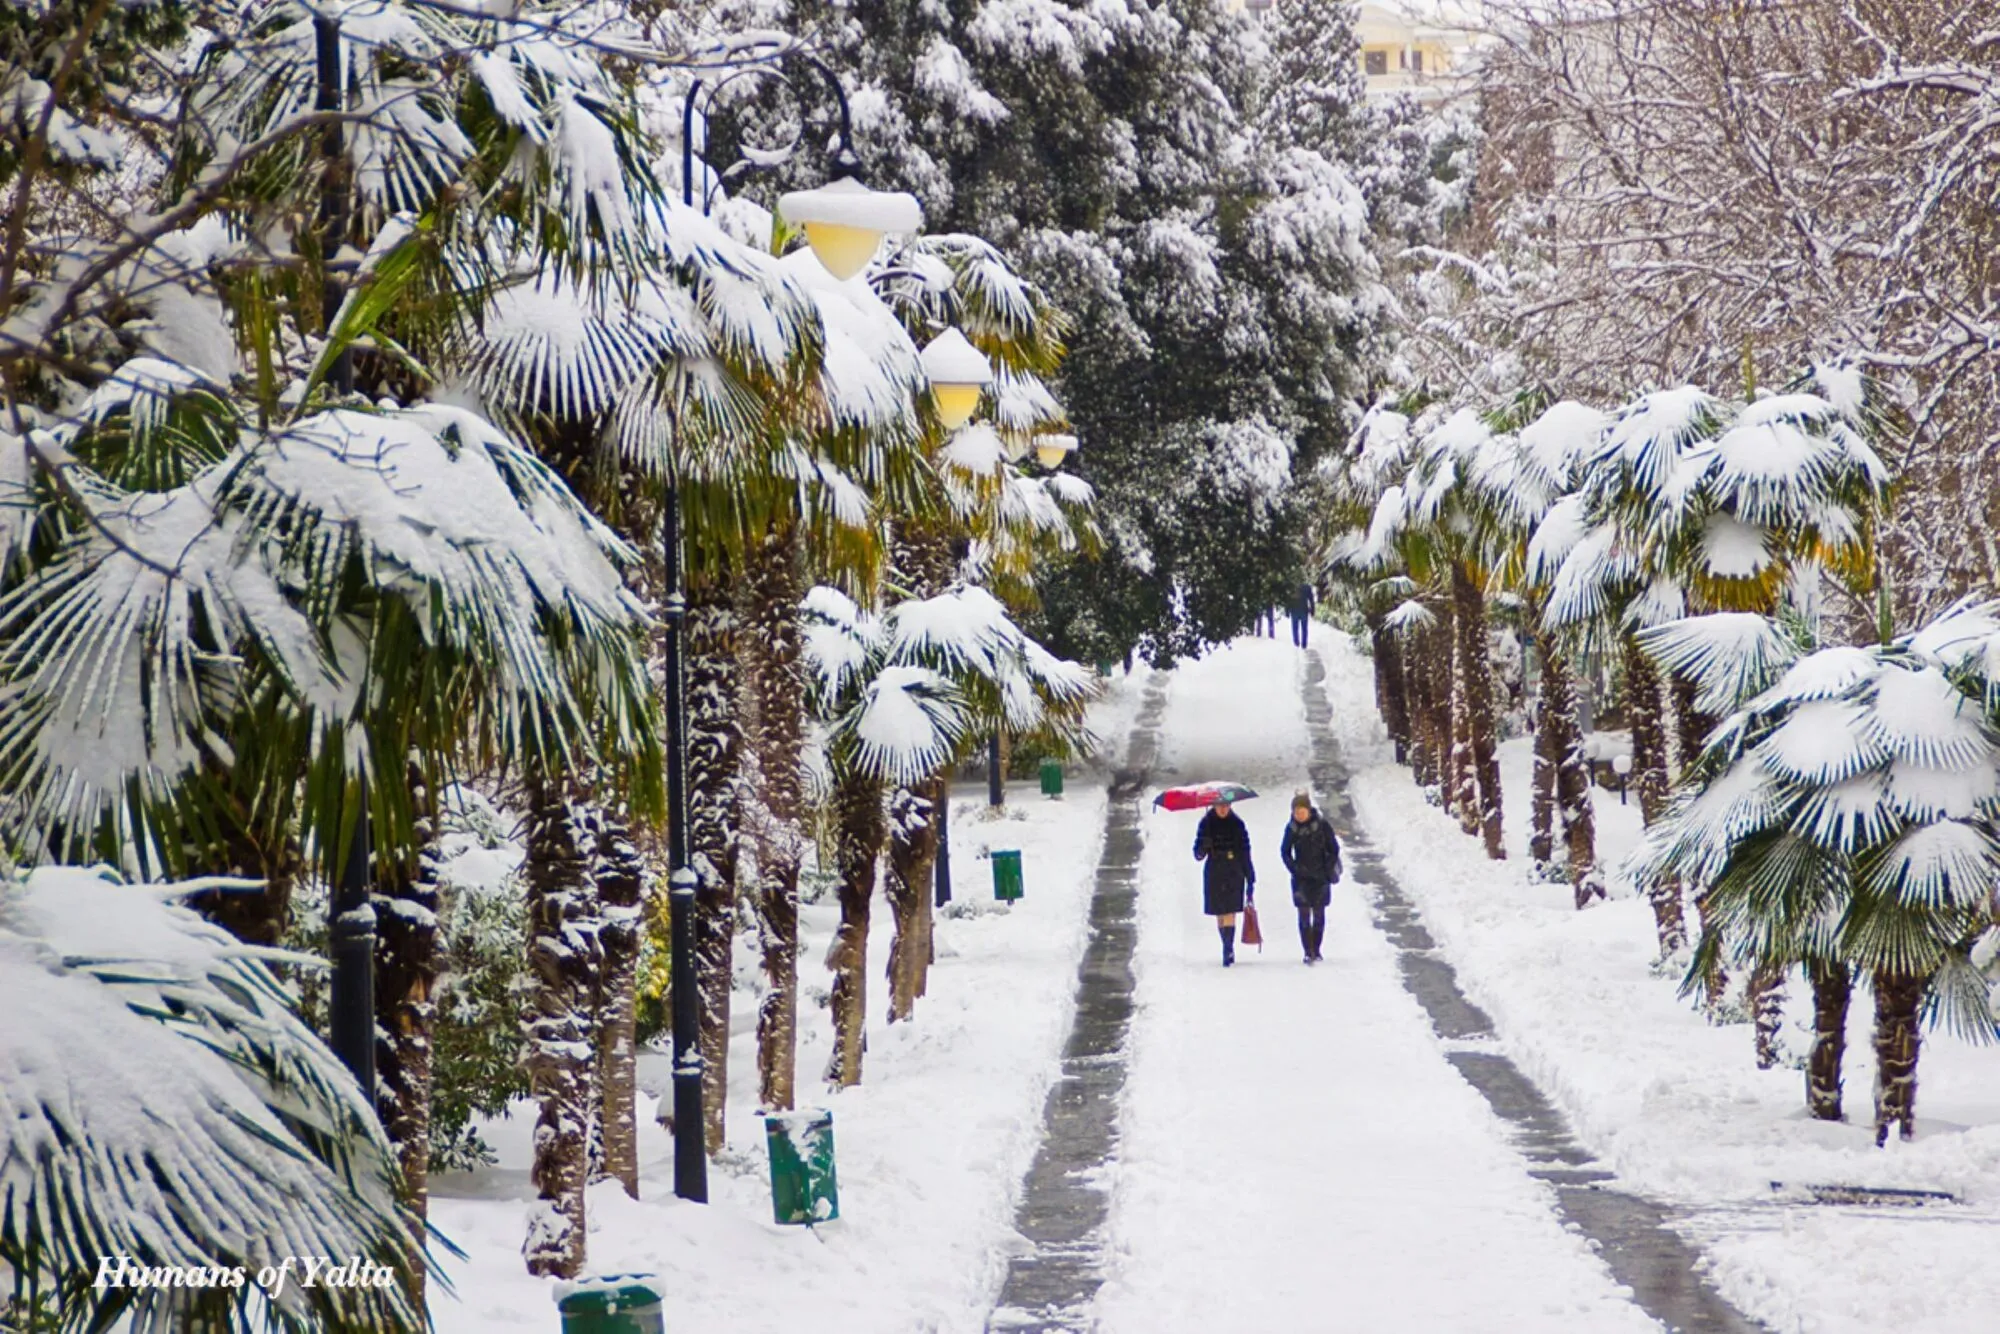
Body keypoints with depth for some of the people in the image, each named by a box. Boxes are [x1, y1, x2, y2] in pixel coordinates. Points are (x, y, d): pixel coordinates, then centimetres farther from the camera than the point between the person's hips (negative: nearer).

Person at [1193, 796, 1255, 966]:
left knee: (1230, 912, -12)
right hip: (1214, 874, 2)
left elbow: (1245, 852, 2)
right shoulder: (1206, 823, 3)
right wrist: (1203, 848, -22)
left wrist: (1250, 878, -1)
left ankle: (1228, 949, -16)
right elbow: (1198, 854, 2)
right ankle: (1228, 949, 17)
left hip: (1234, 874, -2)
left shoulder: (1237, 824, 1)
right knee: (1220, 913, 6)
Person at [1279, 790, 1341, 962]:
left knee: (1318, 914, 3)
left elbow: (1334, 849, 0)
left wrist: (1327, 870, -6)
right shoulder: (1291, 827, -2)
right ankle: (1308, 952, -2)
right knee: (1304, 915, -4)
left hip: (1321, 877, -1)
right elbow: (1284, 851, 8)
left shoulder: (1322, 825, -8)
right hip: (1301, 877, 1)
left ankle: (1316, 950, 13)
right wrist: (1294, 868, -5)